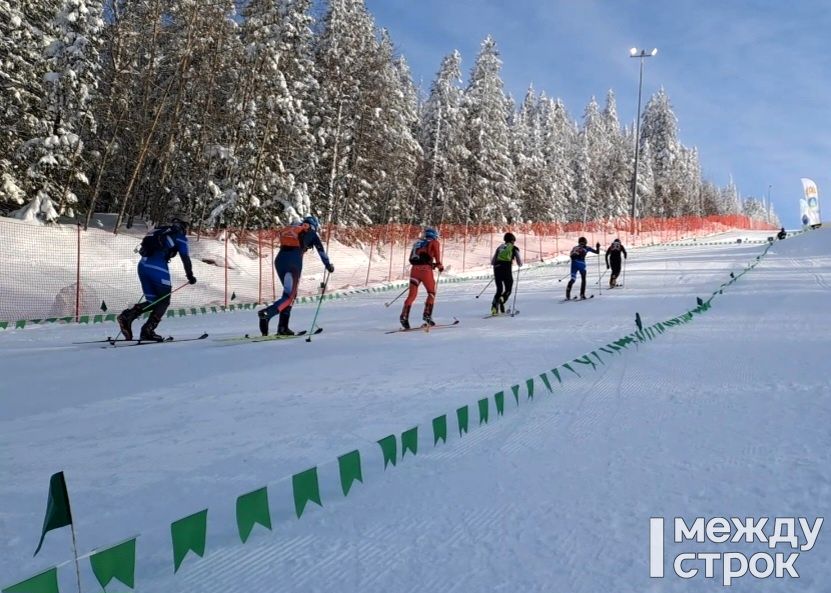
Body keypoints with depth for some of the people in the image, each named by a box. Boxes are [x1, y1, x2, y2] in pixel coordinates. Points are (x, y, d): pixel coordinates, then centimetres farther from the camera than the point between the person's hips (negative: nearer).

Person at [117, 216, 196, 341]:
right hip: (158, 267, -6)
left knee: (153, 302, 15)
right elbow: (185, 257, 1)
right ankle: (148, 331, -6)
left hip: (142, 265, 7)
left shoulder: (158, 231, 28)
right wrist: (190, 276, 11)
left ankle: (128, 315, -6)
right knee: (164, 301, 6)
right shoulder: (180, 236, 9)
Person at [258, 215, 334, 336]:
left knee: (288, 292, 16)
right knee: (290, 295, -6)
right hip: (294, 261, -6)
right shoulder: (312, 233, 16)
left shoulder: (291, 229, 30)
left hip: (279, 259, 6)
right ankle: (267, 313, -31)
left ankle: (283, 327, 8)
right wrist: (328, 265, 33)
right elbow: (321, 251, 21)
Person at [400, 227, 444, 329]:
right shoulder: (434, 242, 10)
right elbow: (437, 253, -9)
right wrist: (439, 265, 2)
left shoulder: (417, 243, 24)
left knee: (412, 294, 5)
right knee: (431, 292, 13)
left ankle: (404, 316, -9)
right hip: (425, 270, -4)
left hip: (414, 269, 5)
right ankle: (427, 314, 3)